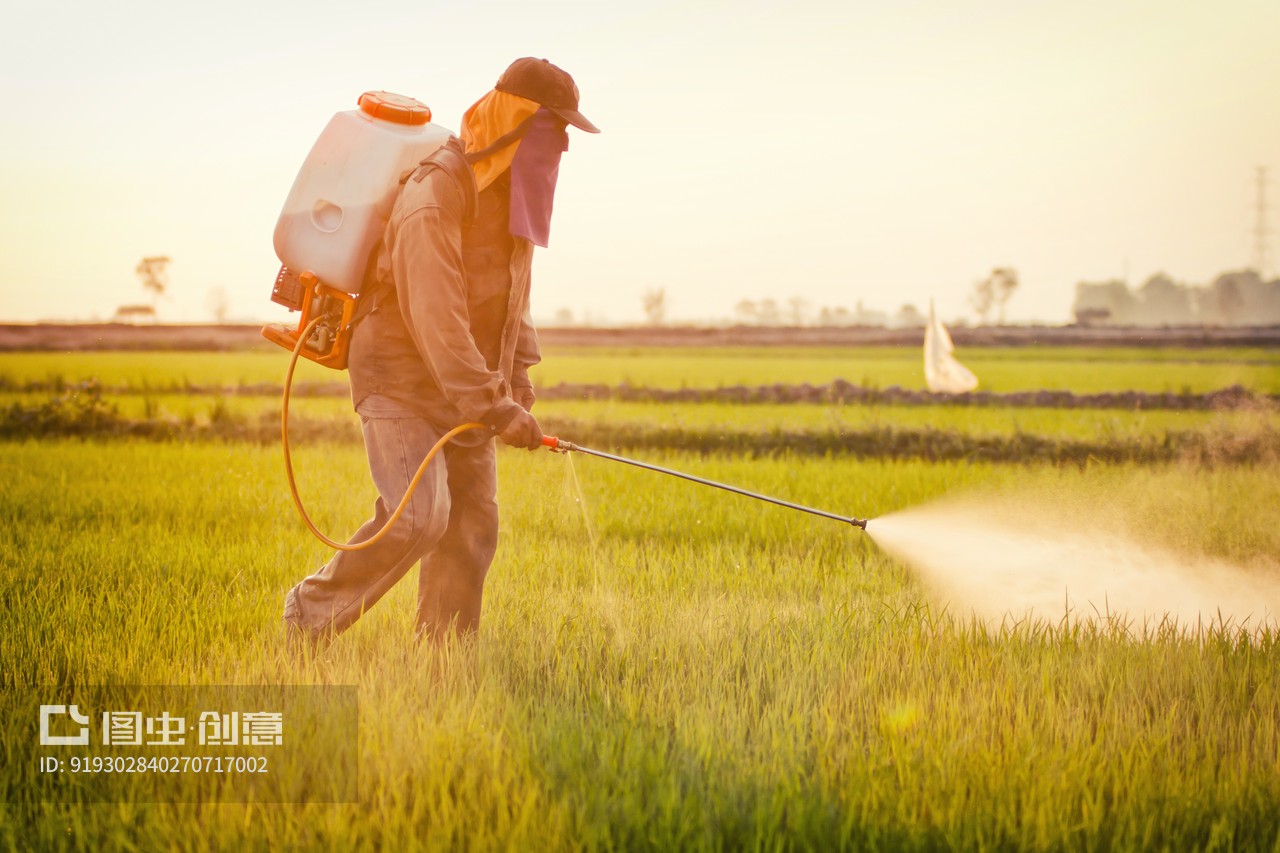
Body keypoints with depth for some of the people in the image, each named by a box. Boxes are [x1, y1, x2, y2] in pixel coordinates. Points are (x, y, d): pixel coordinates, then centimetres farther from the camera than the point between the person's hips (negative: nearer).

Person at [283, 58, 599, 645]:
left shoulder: (515, 192, 7)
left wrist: (518, 372, 11)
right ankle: (311, 614, -2)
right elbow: (433, 317, -28)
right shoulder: (435, 195, -22)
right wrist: (492, 407, -29)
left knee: (472, 525, 4)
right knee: (416, 516, -20)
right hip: (400, 382, -8)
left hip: (464, 391, 8)